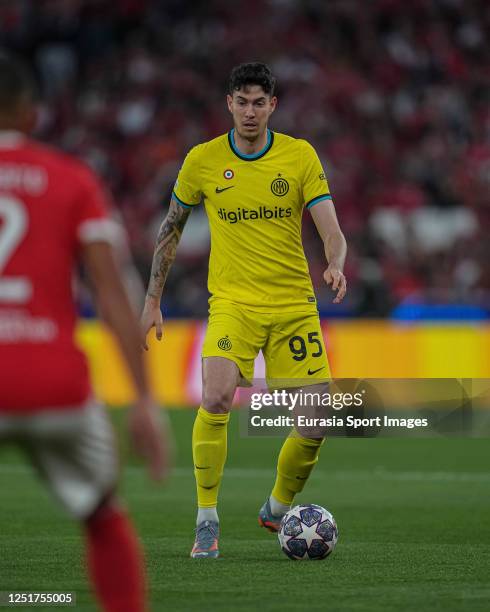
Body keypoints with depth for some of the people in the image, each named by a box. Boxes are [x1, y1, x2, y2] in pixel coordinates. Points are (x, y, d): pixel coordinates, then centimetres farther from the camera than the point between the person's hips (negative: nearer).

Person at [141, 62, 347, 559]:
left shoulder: (301, 155, 1)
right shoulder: (203, 160, 1)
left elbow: (331, 231, -5)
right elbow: (170, 228, 14)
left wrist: (335, 266, -27)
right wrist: (152, 300, 12)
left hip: (294, 305, 2)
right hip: (233, 302, -2)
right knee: (216, 398, -26)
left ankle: (278, 508, 25)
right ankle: (206, 521, -12)